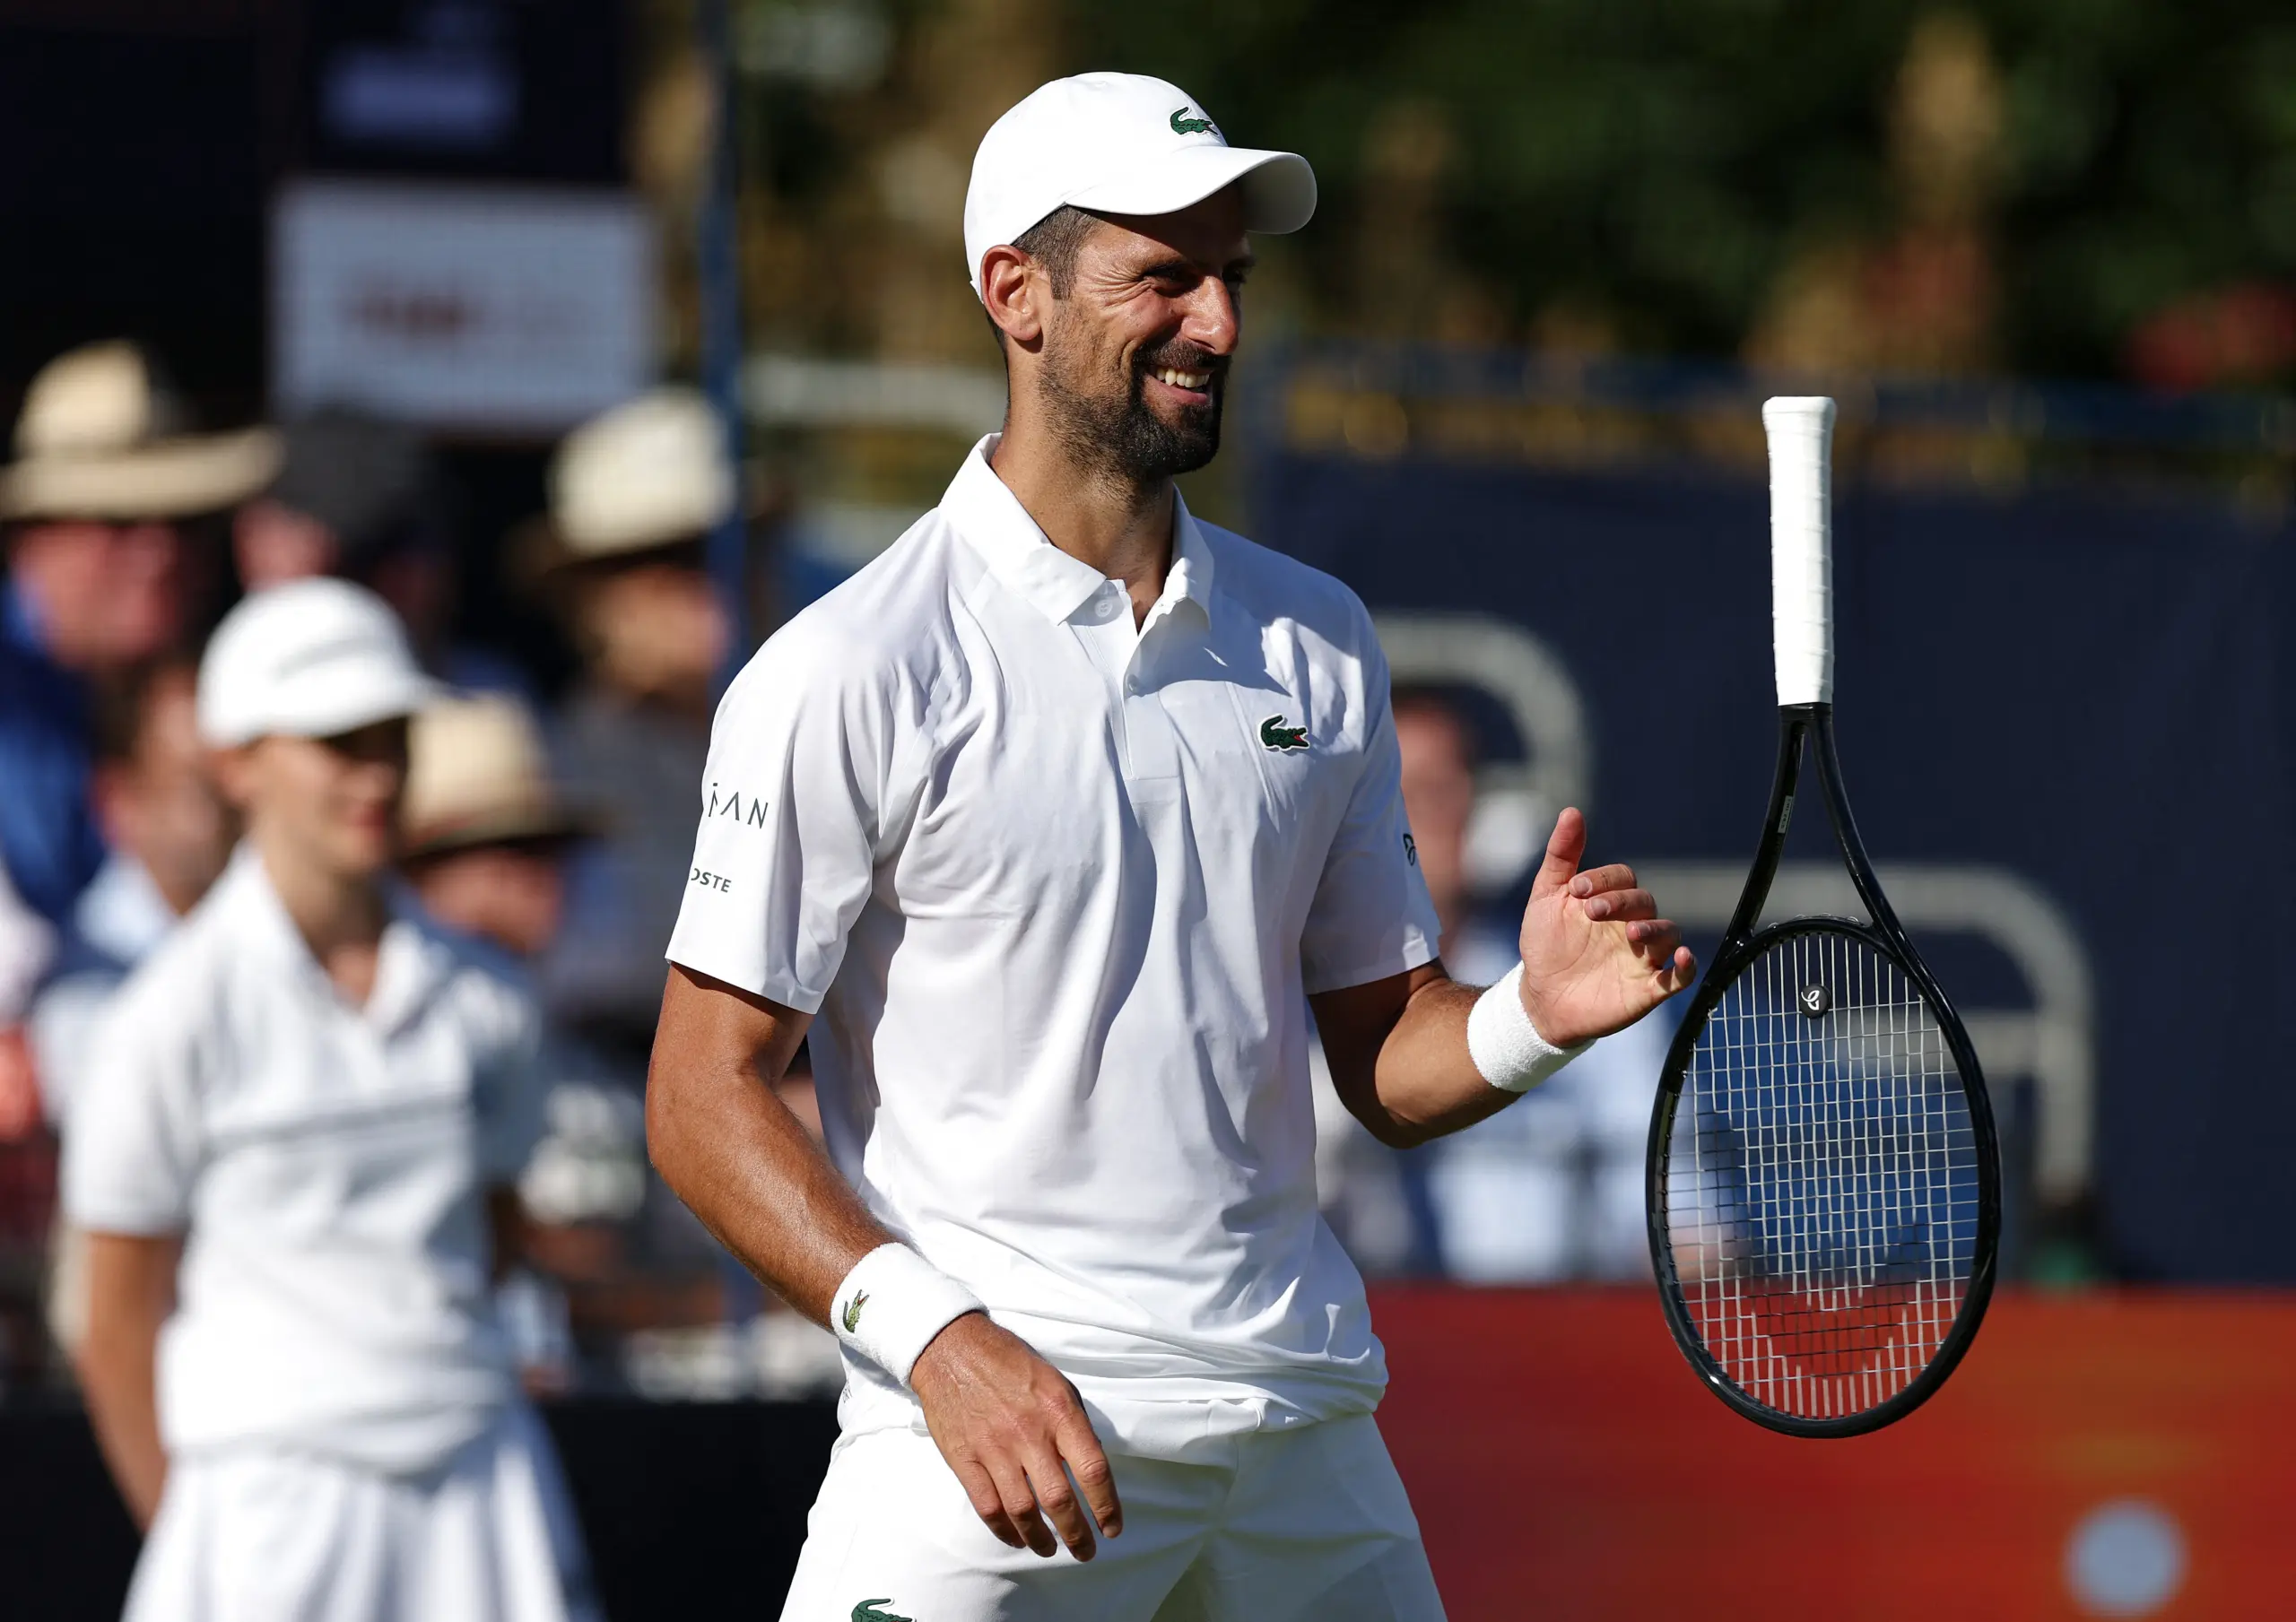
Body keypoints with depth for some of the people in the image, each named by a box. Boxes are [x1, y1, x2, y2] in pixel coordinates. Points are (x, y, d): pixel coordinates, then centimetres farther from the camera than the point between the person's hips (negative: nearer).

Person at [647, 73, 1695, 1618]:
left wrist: (1531, 1020, -6)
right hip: (997, 1430, -5)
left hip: (1301, 1430, 5)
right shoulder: (849, 674, -6)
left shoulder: (1316, 640, 11)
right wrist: (935, 1336, -20)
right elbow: (705, 1094, -7)